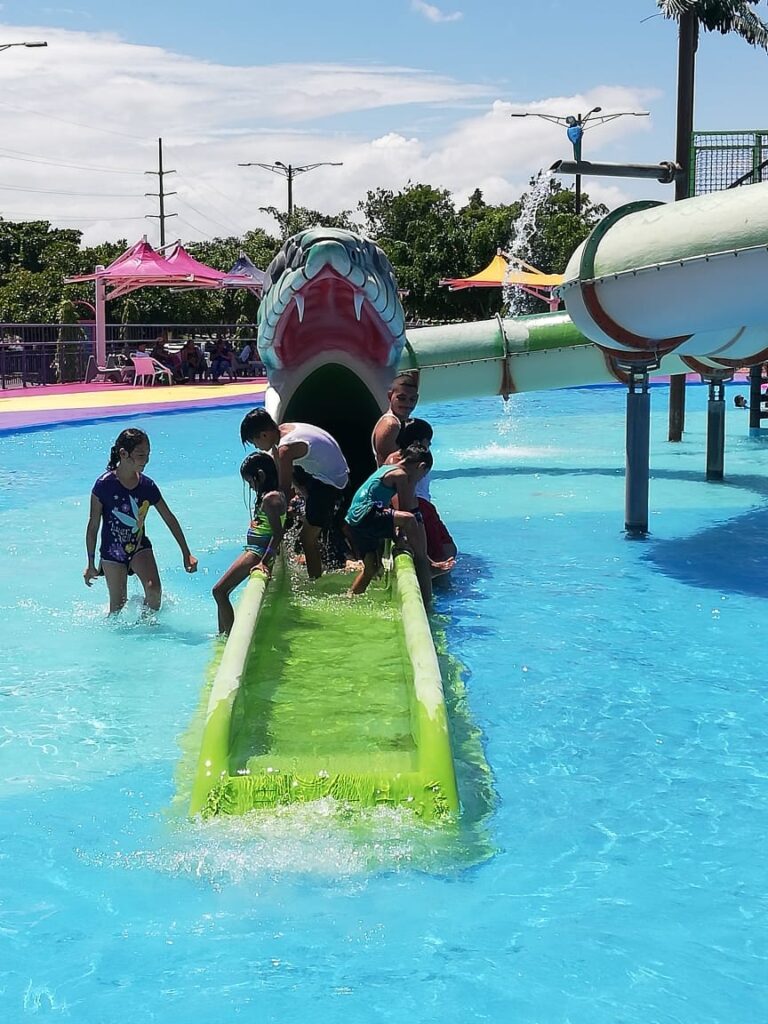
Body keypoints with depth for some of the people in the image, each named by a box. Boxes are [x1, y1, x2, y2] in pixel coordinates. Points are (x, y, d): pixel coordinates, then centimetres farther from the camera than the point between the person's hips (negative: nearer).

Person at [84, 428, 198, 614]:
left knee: (154, 589, -18)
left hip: (140, 546, 2)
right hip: (112, 551, -2)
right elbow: (93, 526, -8)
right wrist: (91, 564, -5)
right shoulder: (105, 485, -16)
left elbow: (169, 519, 4)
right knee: (118, 605, 3)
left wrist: (186, 554, 5)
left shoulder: (147, 486, -6)